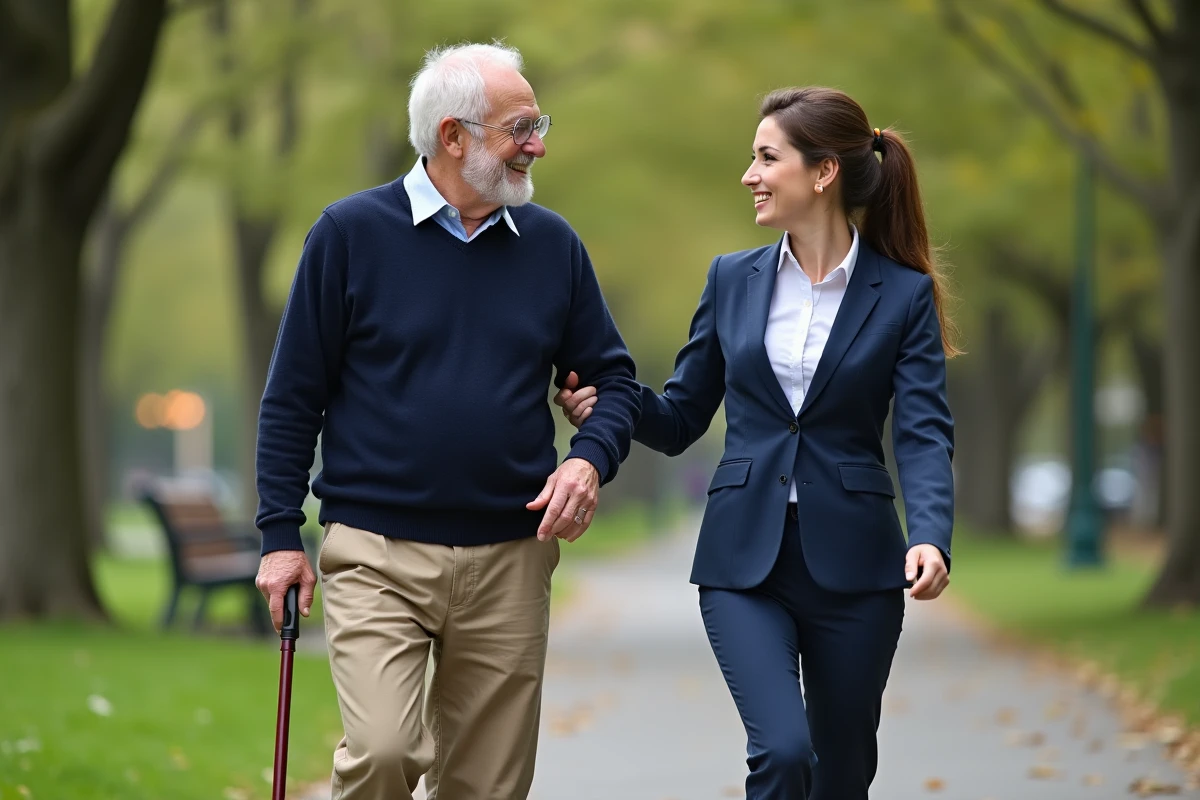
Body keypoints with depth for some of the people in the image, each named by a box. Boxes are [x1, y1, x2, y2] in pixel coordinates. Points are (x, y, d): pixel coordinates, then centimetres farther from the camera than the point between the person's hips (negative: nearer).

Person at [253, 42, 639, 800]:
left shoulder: (552, 244, 8)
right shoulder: (352, 232, -1)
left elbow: (614, 378, 14)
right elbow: (294, 396, 2)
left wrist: (591, 458, -7)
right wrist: (281, 535, -2)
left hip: (509, 560, 3)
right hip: (377, 556, -3)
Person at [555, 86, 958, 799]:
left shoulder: (904, 294, -1)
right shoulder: (734, 280, 7)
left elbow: (925, 433, -10)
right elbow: (681, 418, 12)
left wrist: (930, 537, -28)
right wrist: (602, 402, -8)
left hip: (852, 561, -1)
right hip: (744, 559, 1)